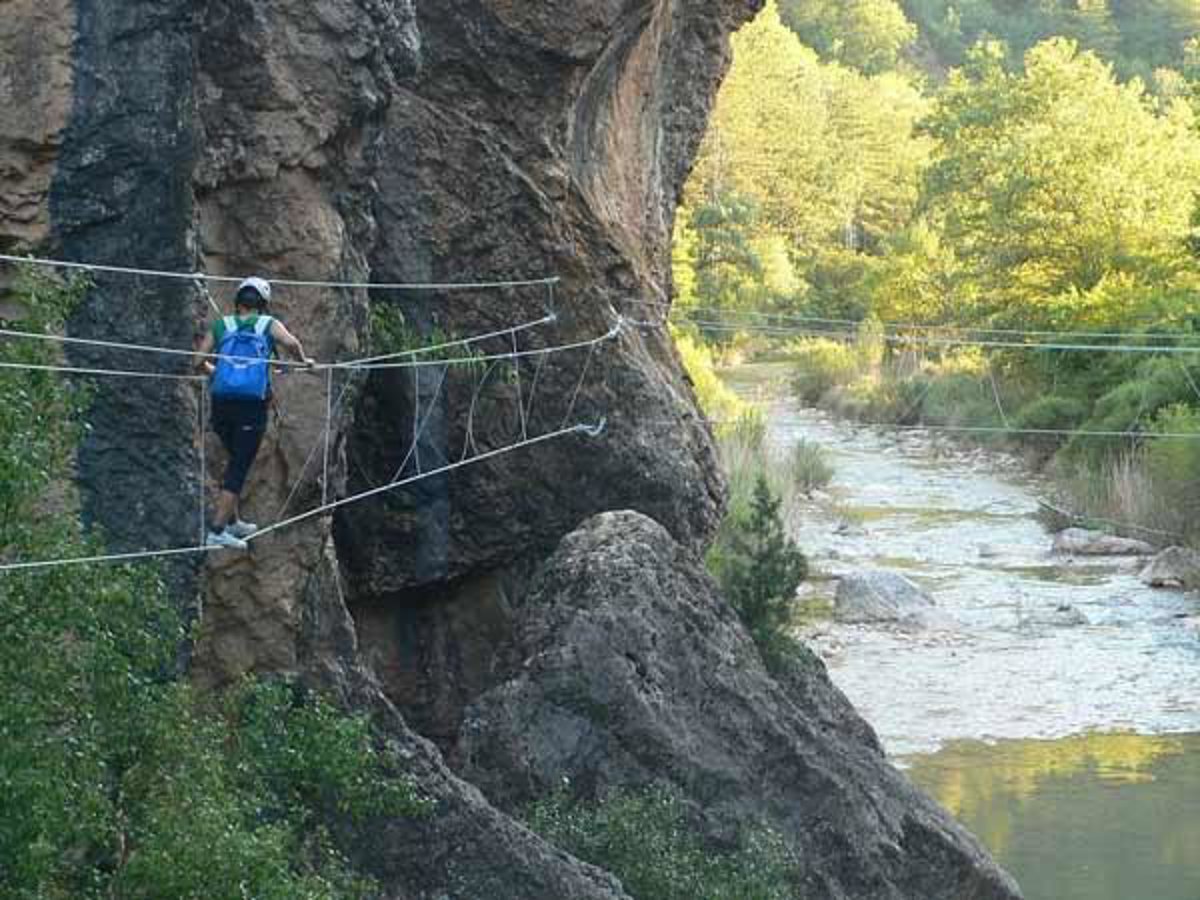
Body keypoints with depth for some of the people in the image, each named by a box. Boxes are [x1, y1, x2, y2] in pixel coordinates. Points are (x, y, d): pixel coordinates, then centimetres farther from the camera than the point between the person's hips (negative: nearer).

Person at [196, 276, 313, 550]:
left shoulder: (221, 326, 14)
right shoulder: (268, 325, 8)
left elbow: (199, 361, 9)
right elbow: (291, 343, -11)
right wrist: (304, 360, 8)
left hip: (221, 403, 4)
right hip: (252, 405, -4)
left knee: (236, 461, 23)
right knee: (239, 468, -2)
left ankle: (233, 522, 28)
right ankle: (217, 530, -10)